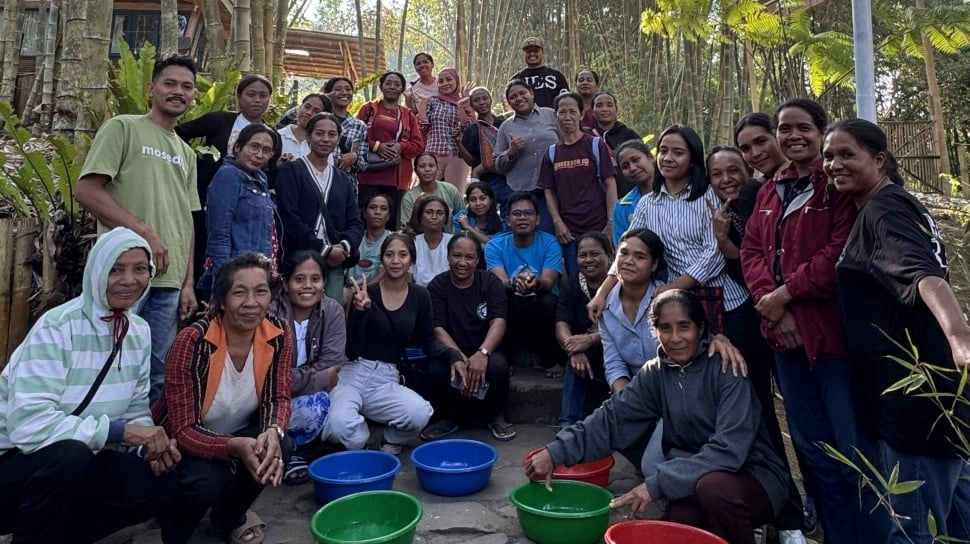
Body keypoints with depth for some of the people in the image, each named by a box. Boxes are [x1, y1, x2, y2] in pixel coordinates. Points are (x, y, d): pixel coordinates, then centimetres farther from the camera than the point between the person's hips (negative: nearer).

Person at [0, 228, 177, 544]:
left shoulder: (139, 331, -1)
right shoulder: (57, 327, -22)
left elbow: (136, 409, 4)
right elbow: (28, 423, -31)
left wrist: (151, 443, -17)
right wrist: (120, 431, -30)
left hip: (75, 460, 6)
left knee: (159, 484, -14)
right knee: (68, 454, -36)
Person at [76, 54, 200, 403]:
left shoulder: (187, 153, 19)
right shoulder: (123, 128, 2)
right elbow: (86, 191, -7)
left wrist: (188, 283, 10)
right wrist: (143, 231, -13)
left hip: (169, 281, 6)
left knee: (157, 376, 9)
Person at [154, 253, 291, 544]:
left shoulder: (279, 336, -15)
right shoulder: (192, 342, -29)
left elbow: (278, 398, -11)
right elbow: (183, 431, -28)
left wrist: (273, 431, -34)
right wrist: (235, 446, -46)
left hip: (240, 437, 4)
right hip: (182, 446, -4)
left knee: (278, 449, -25)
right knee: (208, 481, -33)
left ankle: (230, 516, 8)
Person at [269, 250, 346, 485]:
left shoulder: (332, 311, -9)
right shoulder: (271, 314, -20)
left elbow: (329, 365, -13)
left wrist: (297, 379, -22)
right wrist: (321, 380, -21)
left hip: (305, 394, 4)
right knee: (316, 405, -30)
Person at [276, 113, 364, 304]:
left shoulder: (343, 179, 20)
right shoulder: (290, 171, 4)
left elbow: (355, 223, 13)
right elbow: (289, 218, -8)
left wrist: (344, 246, -8)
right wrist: (324, 250, -13)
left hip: (335, 265, 5)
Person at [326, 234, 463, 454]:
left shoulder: (420, 296, 5)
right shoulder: (365, 292, -5)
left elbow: (428, 342, 8)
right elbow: (351, 350, -9)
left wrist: (454, 355, -11)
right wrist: (360, 310, -24)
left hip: (387, 379, 2)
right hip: (353, 373, -2)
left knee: (420, 414, -30)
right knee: (338, 426, -33)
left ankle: (392, 441, 7)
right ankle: (360, 441, 6)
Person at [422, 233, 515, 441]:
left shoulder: (491, 283, 0)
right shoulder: (437, 286, 0)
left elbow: (498, 323, -13)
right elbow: (438, 329, -11)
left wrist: (482, 353, -32)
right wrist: (457, 357, -31)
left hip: (483, 353, 0)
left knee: (498, 366, -32)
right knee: (435, 369, -32)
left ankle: (496, 416, 0)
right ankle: (450, 416, 0)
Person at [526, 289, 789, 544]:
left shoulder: (726, 367, -19)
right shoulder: (655, 373, -2)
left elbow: (728, 450, -26)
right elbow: (613, 417, -7)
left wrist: (657, 483, -30)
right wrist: (556, 452, -18)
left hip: (754, 476, -4)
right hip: (696, 481, 5)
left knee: (713, 485, -35)